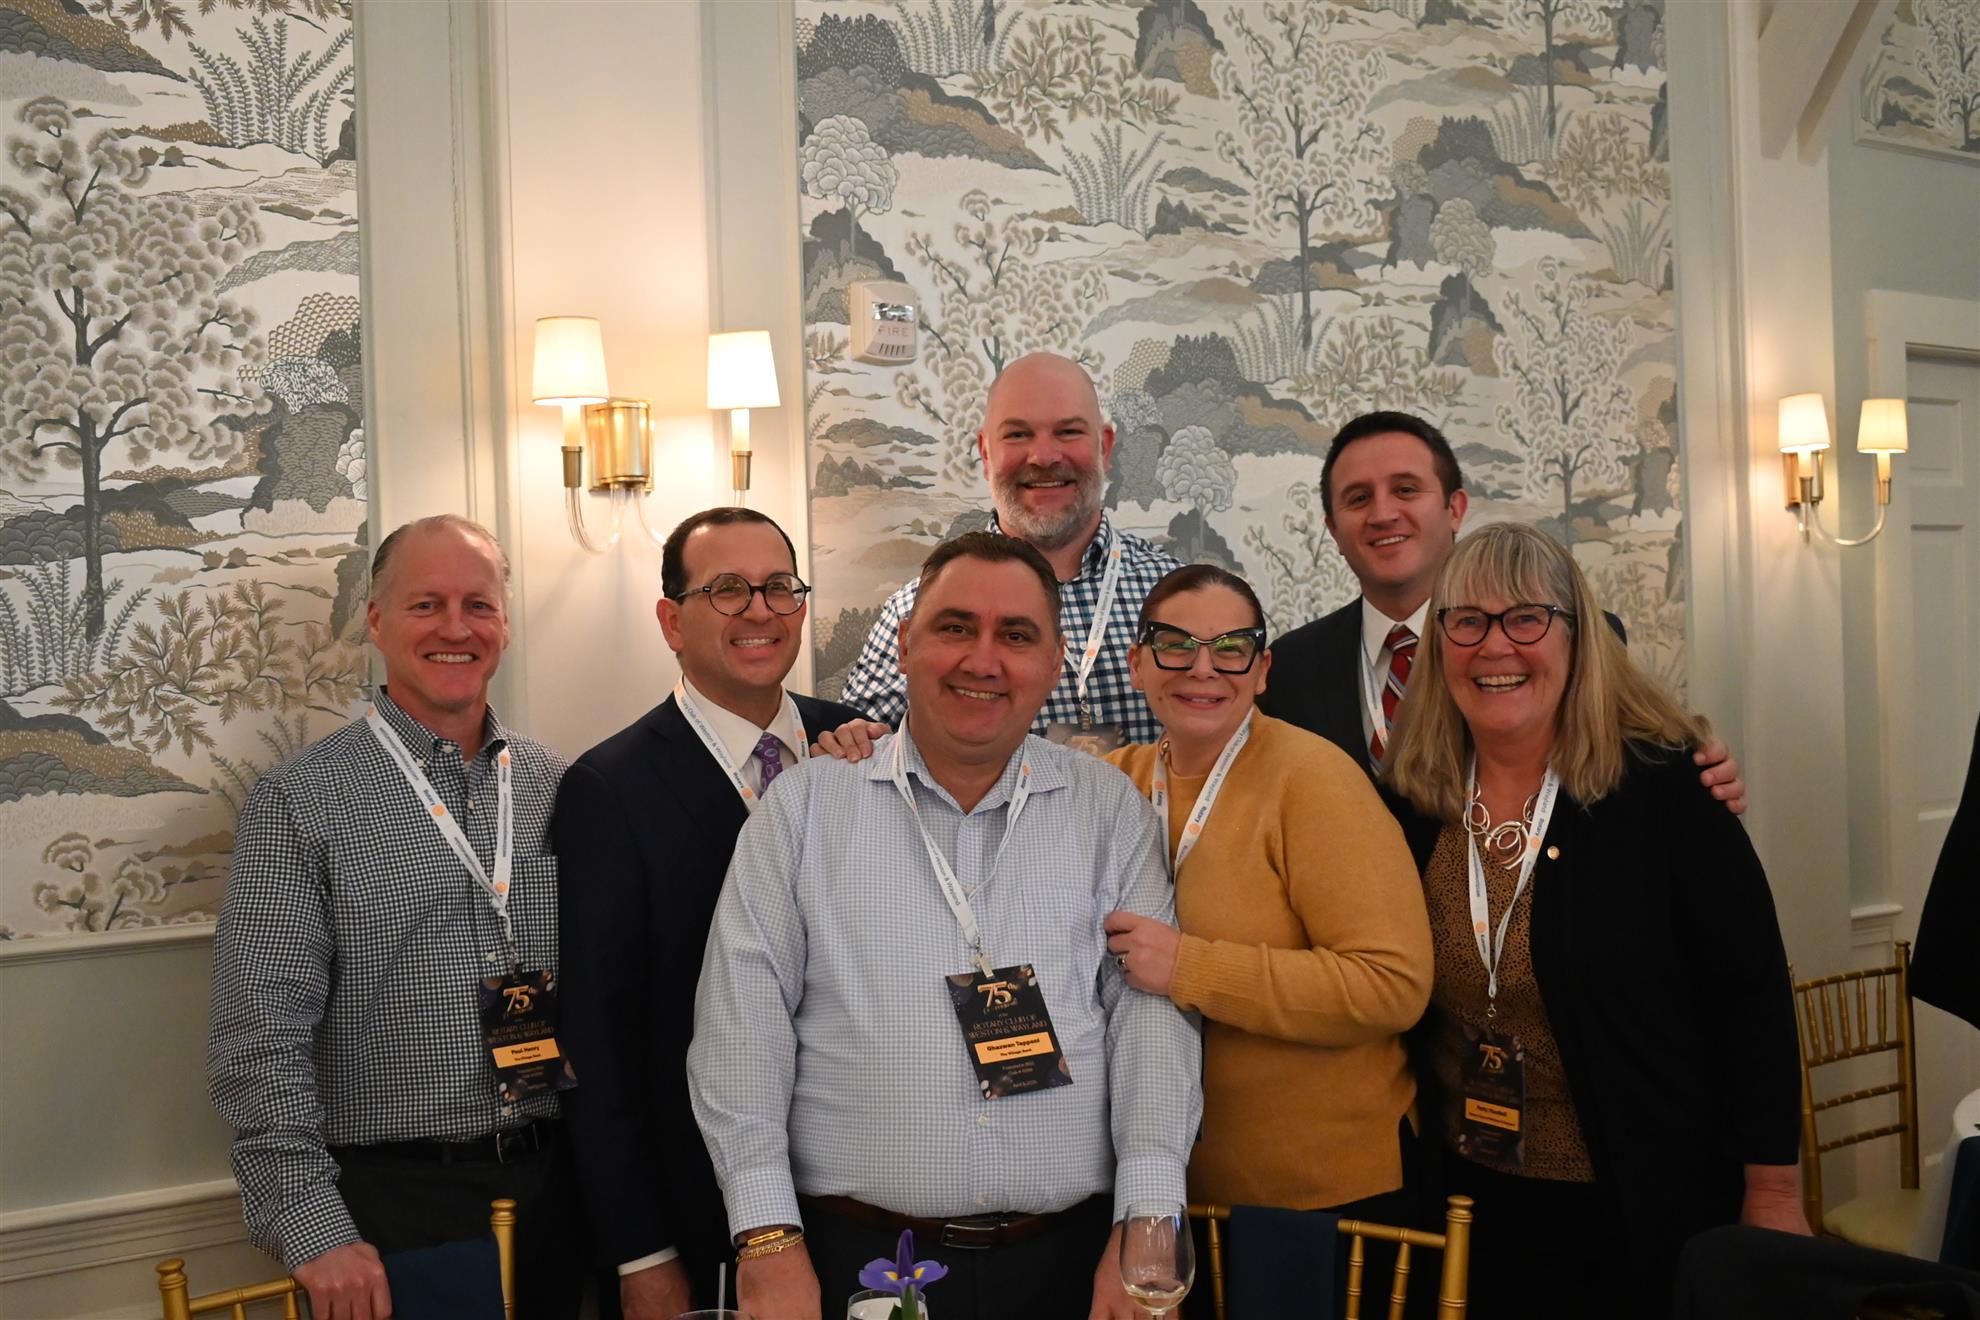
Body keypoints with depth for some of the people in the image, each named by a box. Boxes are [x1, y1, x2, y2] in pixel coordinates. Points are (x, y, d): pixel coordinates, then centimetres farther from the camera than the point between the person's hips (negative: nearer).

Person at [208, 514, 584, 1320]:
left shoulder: (554, 787, 6)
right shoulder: (300, 802, -7)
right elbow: (262, 1043, -10)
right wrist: (313, 1232, -14)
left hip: (551, 1187, 4)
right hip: (392, 1206, -4)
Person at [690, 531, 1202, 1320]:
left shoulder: (1109, 809, 4)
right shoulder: (805, 804, 1)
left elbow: (1150, 1012, -2)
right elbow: (744, 1024, -3)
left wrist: (1144, 1225, -10)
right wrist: (768, 1239, -8)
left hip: (1071, 1254, 1)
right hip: (856, 1254, -1)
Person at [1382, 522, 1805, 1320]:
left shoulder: (1661, 785, -13)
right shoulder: (1411, 800, -2)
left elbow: (1751, 992, -10)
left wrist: (1773, 1192, -10)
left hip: (1661, 1199, -3)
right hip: (1479, 1201, 3)